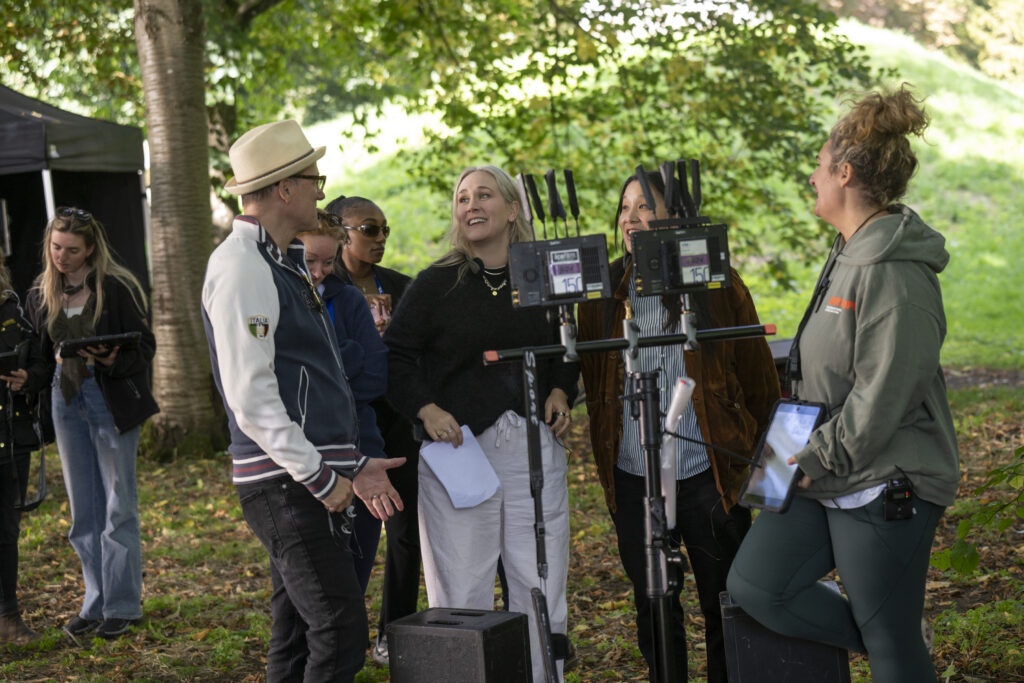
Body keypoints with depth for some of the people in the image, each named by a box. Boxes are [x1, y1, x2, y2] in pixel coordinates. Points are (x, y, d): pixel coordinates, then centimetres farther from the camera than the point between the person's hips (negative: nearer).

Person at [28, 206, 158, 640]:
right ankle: (97, 603, 18)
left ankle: (123, 605, 7)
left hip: (112, 400, -5)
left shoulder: (117, 288, -8)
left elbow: (145, 347, -8)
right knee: (83, 508, 9)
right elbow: (42, 354, 16)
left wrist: (114, 360, -24)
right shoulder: (41, 295, 9)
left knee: (118, 505, -1)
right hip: (66, 400, 5)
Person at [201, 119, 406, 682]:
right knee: (340, 634, -11)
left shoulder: (284, 264, 20)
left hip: (309, 482, 10)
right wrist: (323, 477, -16)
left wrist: (354, 465, 17)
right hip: (287, 487, -10)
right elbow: (251, 397, -19)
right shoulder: (242, 267, -13)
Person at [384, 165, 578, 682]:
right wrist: (426, 411, -12)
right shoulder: (435, 284, 2)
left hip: (534, 445, 3)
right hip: (457, 444, -3)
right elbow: (396, 357, 2)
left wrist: (560, 392, 6)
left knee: (541, 587, 6)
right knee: (462, 593, 0)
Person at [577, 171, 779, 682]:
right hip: (633, 479, 2)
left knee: (725, 605, 5)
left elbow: (758, 373, 5)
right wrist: (604, 462, 6)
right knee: (653, 607, 11)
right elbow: (592, 381, 11)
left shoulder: (717, 285, -1)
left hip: (708, 473, -2)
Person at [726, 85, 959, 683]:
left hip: (885, 488, -9)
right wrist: (806, 451, 10)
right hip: (826, 479, 9)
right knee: (755, 584, 3)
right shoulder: (850, 255, 12)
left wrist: (818, 459, -16)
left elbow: (883, 396, -23)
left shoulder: (897, 274, -20)